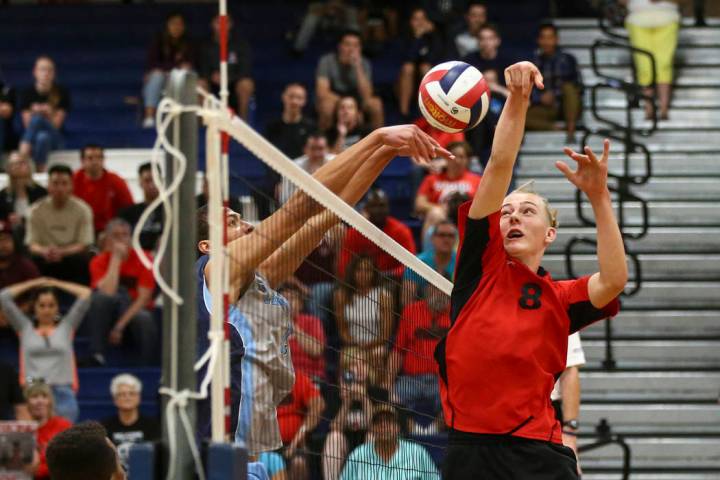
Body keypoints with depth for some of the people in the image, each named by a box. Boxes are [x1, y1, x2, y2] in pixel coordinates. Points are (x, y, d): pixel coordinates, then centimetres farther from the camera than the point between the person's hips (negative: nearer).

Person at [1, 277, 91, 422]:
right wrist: (33, 284, 17)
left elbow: (85, 295, 8)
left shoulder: (67, 326, 13)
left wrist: (56, 284, 18)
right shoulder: (25, 328, 13)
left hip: (62, 393, 0)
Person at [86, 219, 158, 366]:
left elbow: (143, 298, -10)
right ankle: (96, 356, -36)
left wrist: (120, 326, -19)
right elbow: (108, 293, -22)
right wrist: (116, 258, -19)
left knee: (145, 320, -37)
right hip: (107, 314, 1)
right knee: (99, 297, -32)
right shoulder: (99, 262, -4)